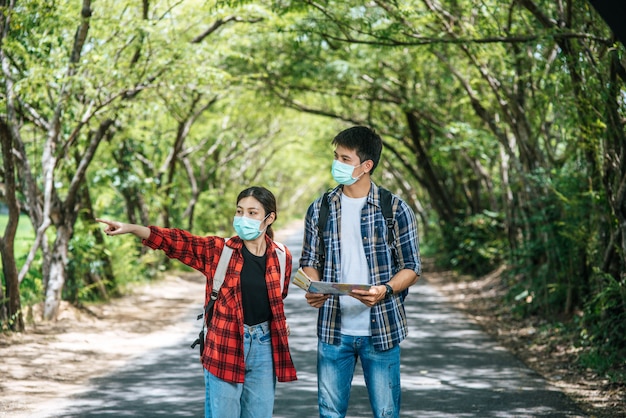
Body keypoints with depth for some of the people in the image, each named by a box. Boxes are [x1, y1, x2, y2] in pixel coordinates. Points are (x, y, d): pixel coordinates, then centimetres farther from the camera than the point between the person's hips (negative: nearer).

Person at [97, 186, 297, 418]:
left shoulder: (281, 257, 2)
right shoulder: (218, 250, -4)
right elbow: (176, 241, -12)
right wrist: (131, 228, -22)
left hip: (264, 347, 2)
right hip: (225, 347, -2)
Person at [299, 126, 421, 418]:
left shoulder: (395, 210, -4)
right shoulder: (320, 209, 5)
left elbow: (411, 268, -2)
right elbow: (309, 261, 12)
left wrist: (384, 290, -21)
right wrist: (313, 289, -11)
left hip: (381, 330, -2)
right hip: (333, 329, 3)